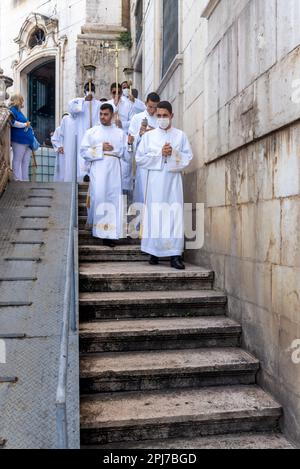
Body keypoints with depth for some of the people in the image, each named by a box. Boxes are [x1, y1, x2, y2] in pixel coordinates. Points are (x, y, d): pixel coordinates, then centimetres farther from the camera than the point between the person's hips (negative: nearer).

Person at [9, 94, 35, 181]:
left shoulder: (19, 111, 23)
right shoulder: (13, 110, -5)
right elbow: (12, 122, -20)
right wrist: (25, 124, -12)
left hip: (27, 140, 9)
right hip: (19, 141, -9)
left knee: (26, 162, 9)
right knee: (17, 160, -4)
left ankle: (25, 180, 13)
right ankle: (17, 180, -1)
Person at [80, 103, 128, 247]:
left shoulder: (120, 133, 14)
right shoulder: (92, 132, 11)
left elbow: (126, 154, 9)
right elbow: (84, 152, 2)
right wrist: (101, 148, -6)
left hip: (114, 172, 1)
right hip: (98, 171, -1)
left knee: (113, 200, -4)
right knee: (98, 198, -9)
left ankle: (109, 234, -3)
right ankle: (98, 228, 4)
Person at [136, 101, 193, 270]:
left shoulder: (181, 135, 12)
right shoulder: (149, 136, 11)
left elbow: (188, 157, 6)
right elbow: (140, 159, 4)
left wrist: (173, 153, -10)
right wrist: (160, 154, -6)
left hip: (173, 180, 0)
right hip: (155, 180, 0)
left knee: (175, 215, -6)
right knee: (155, 215, -3)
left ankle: (175, 255, -6)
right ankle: (154, 253, 3)